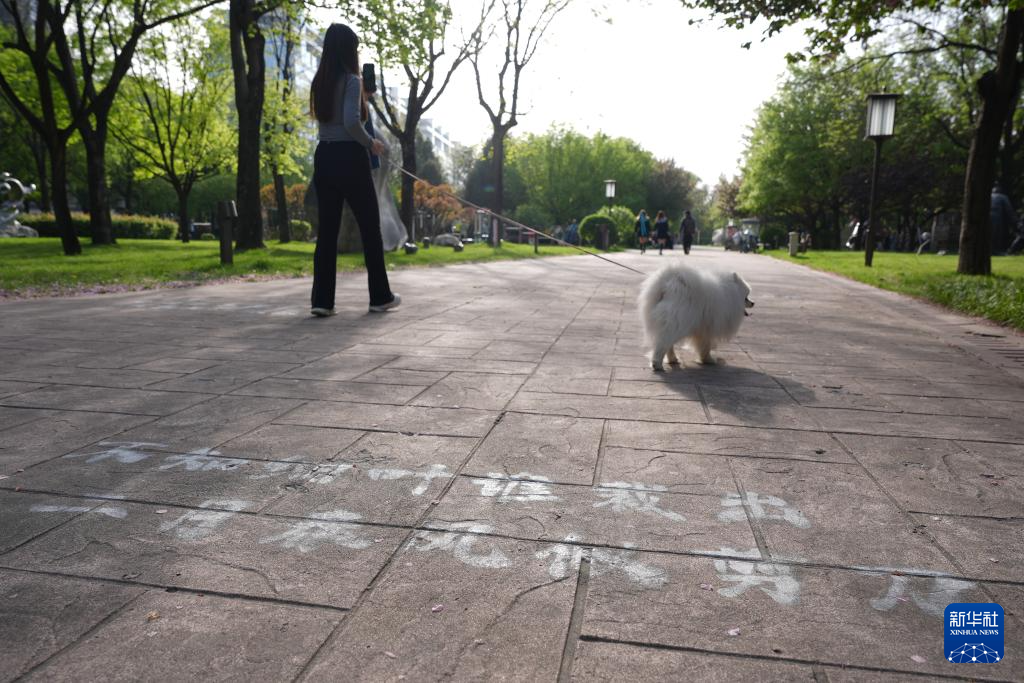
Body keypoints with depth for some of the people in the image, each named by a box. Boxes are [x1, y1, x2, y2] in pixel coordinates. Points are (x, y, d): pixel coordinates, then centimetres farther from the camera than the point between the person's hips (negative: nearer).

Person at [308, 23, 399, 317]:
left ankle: (322, 300, 2)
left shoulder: (320, 82, 12)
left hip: (324, 158, 7)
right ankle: (380, 297, 13)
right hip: (349, 158, -7)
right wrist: (370, 143, -8)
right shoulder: (351, 81, -11)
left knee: (327, 230, 6)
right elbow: (351, 122, -25)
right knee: (370, 227, 5)